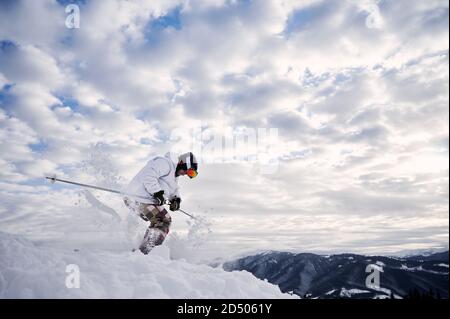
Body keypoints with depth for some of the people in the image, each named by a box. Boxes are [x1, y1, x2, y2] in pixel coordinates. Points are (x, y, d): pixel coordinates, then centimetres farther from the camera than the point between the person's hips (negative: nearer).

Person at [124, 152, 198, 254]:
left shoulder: (174, 174, 20)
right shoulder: (164, 163, -15)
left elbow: (173, 191, 26)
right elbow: (148, 176, -28)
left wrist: (176, 199, 5)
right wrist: (157, 192, -30)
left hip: (149, 199, 11)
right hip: (138, 199, -11)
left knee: (166, 220, 16)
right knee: (160, 222, -16)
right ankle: (143, 252, -15)